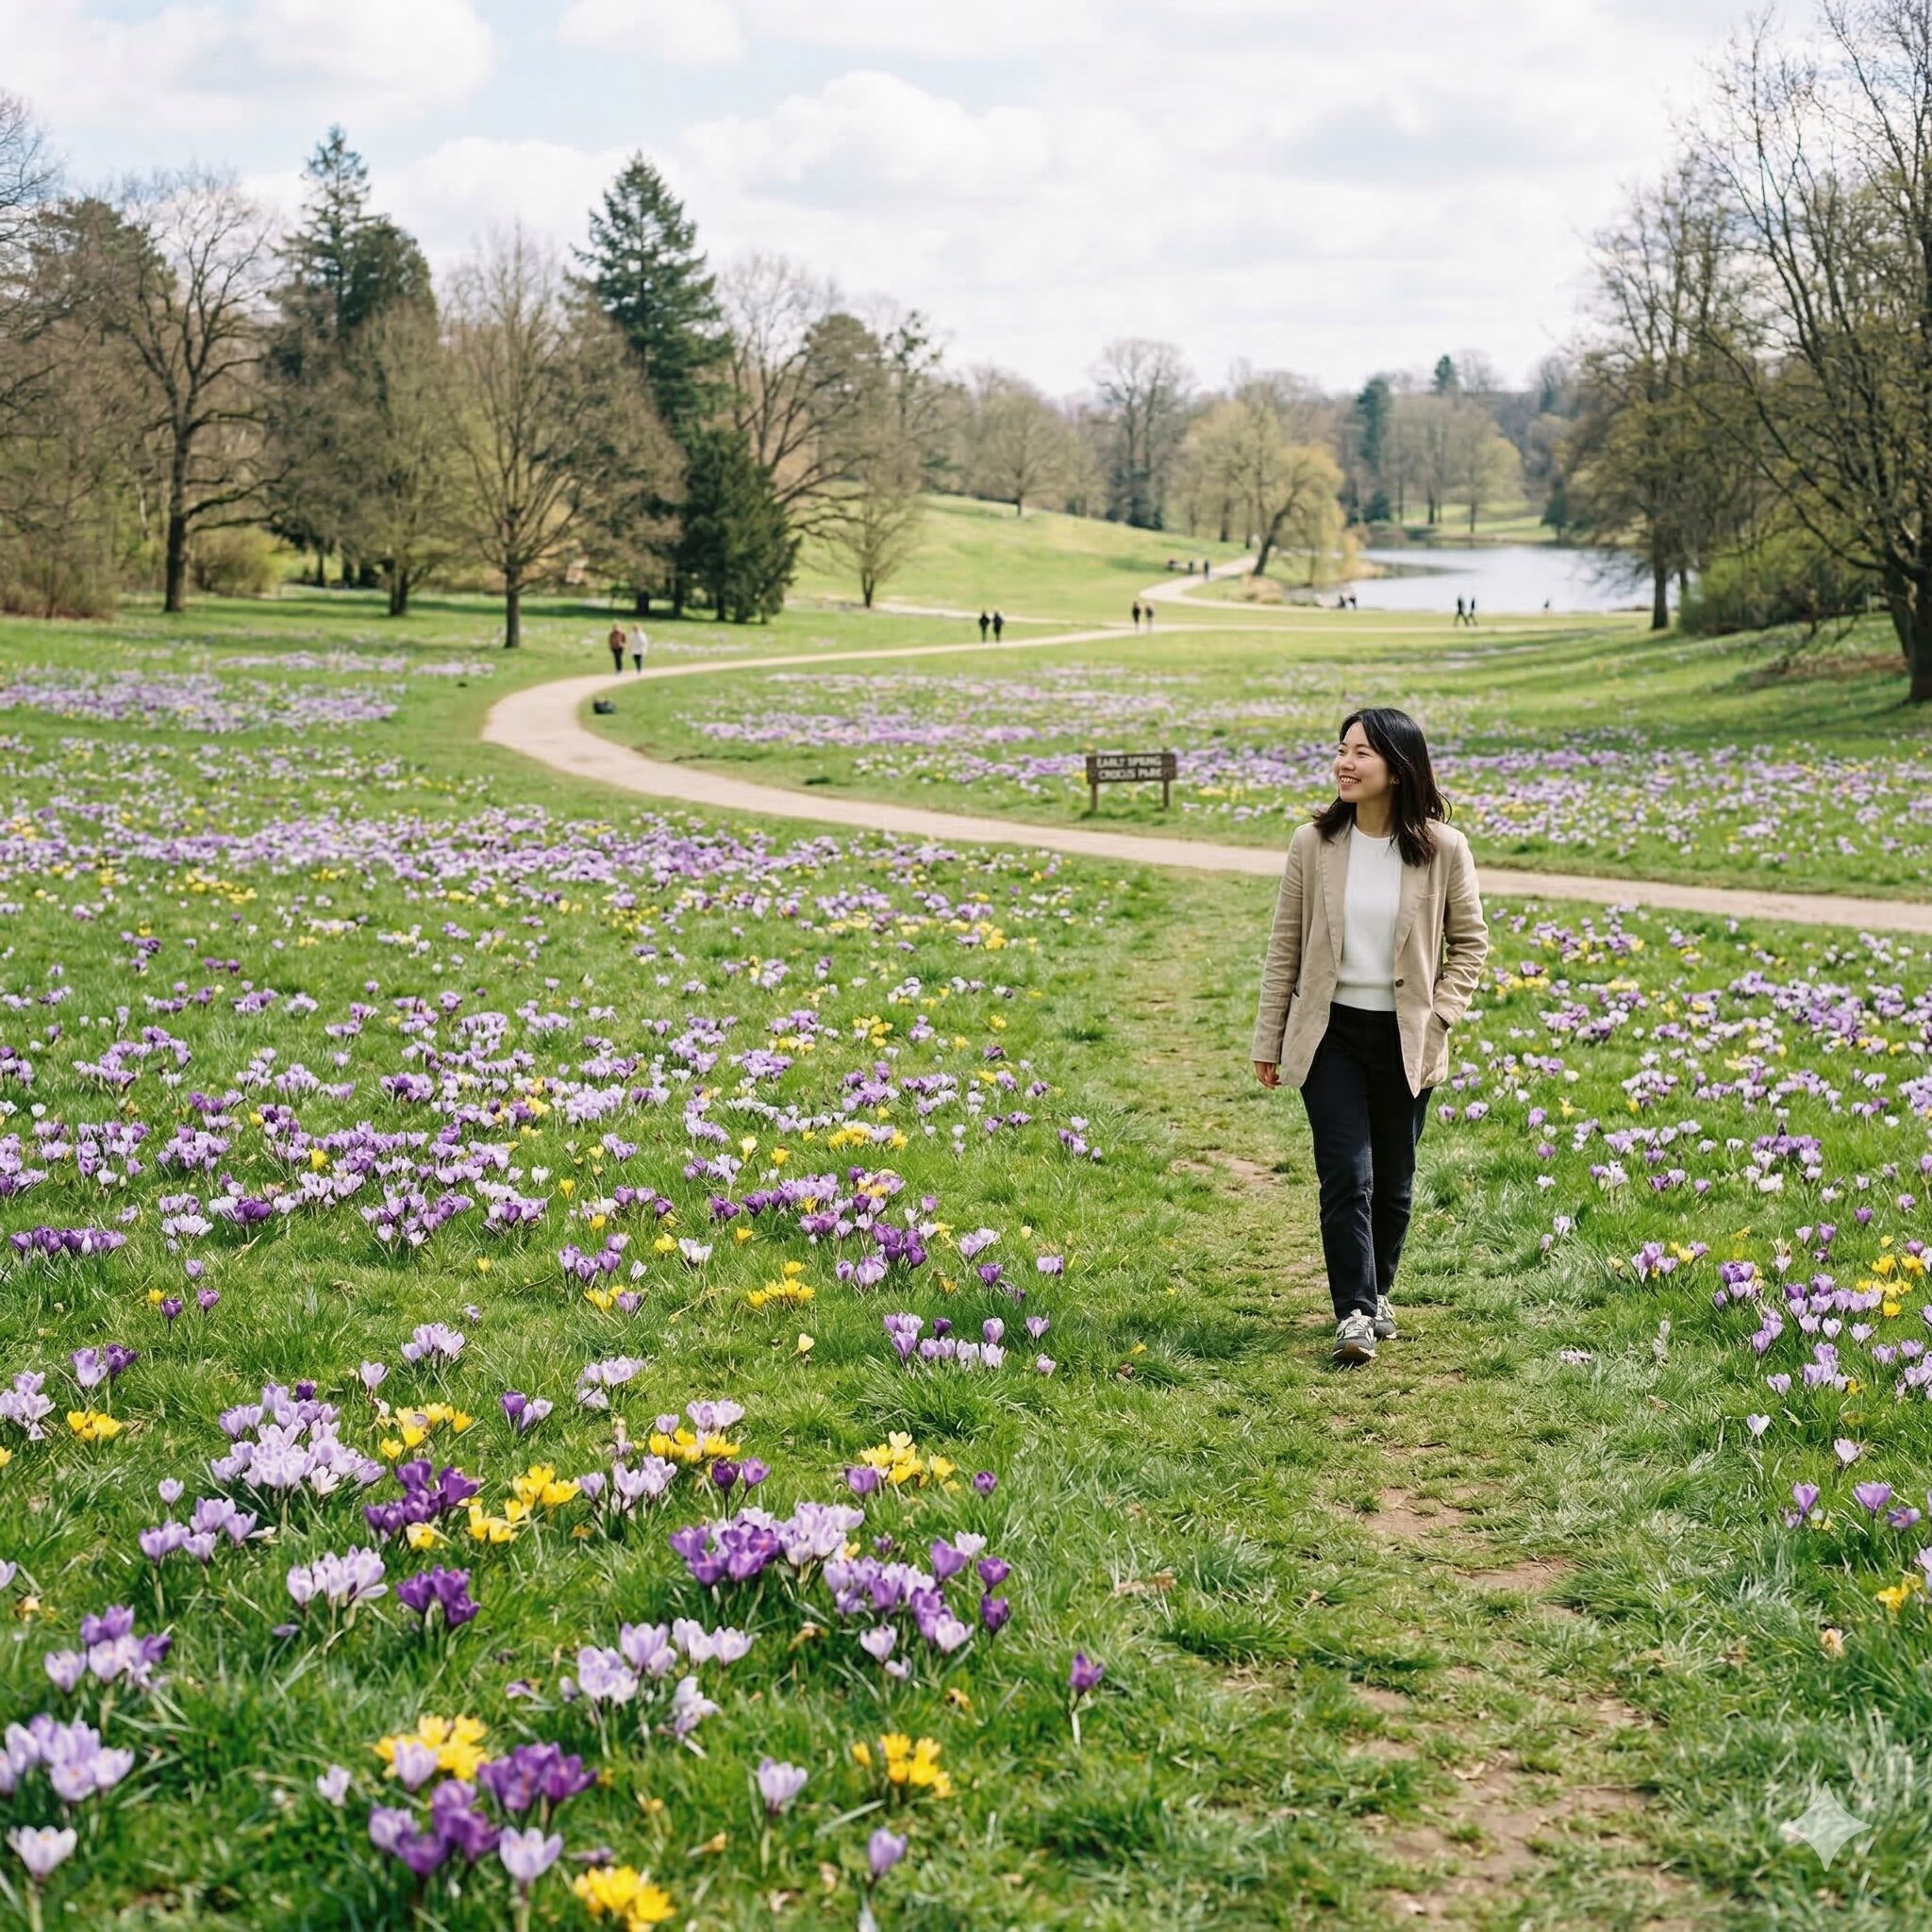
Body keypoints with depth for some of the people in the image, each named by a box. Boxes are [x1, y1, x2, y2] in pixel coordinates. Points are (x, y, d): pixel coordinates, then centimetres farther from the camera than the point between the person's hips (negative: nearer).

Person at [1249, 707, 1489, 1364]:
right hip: (1329, 1033, 0)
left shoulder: (1442, 850, -8)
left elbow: (1470, 941, 4)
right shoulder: (1314, 843, -6)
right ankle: (1353, 1313, -2)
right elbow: (1285, 946, 2)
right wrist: (1268, 1041, 4)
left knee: (1394, 1179, 12)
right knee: (1347, 1175, -8)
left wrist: (1439, 1015, -7)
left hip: (1404, 1040, 1)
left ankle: (1378, 1292, 32)